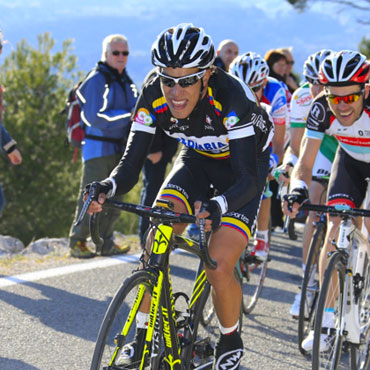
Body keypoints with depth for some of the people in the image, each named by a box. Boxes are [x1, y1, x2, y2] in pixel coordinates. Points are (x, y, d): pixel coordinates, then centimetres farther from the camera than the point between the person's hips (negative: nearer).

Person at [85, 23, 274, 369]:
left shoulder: (232, 97, -37)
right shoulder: (153, 97, -24)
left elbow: (247, 179, -40)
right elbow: (131, 164, -22)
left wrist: (218, 206, -61)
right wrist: (107, 188, -45)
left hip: (242, 167, -4)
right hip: (197, 159, 4)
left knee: (218, 269, -19)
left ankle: (230, 341, 10)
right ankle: (144, 337, -5)